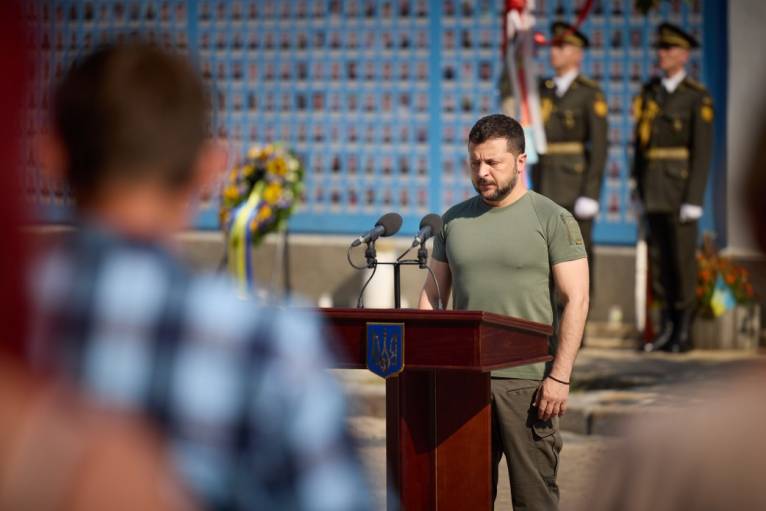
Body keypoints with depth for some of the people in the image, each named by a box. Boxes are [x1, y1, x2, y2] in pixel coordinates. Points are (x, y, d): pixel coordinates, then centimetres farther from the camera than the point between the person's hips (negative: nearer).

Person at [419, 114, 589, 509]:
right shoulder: (454, 221, 13)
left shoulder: (553, 220, -1)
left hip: (527, 382, -4)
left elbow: (575, 300, -6)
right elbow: (432, 294, 16)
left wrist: (560, 376, -13)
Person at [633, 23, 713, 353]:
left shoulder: (698, 98, -8)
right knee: (658, 257, 7)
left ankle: (684, 332, 6)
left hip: (682, 186, -6)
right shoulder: (649, 93, 10)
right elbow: (641, 142, 12)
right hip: (654, 187, 6)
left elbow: (702, 152, -12)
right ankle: (667, 328, 15)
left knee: (682, 257, -3)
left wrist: (694, 200, -17)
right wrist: (639, 189, 9)